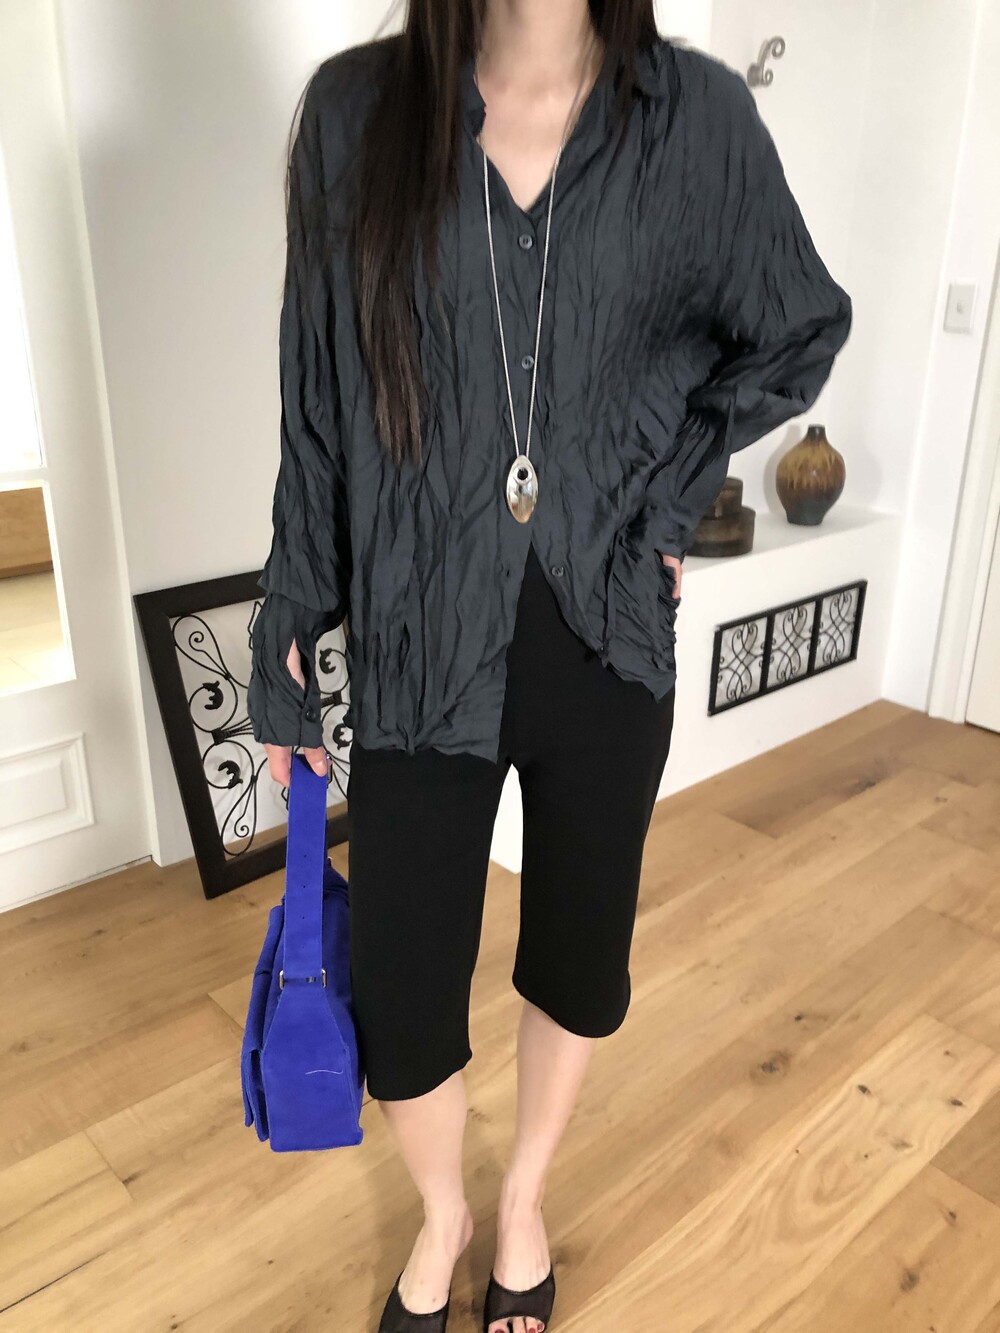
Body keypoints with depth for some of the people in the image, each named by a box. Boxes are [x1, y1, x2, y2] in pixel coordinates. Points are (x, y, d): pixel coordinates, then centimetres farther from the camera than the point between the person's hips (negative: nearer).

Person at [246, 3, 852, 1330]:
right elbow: (318, 404, 1)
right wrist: (289, 639, 4)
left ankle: (522, 1202, 50)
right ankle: (442, 1214, 45)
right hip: (419, 646, 0)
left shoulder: (697, 115, -1)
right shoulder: (355, 111, -2)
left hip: (604, 638, 2)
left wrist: (671, 490, 0)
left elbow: (801, 329, 12)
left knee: (580, 955, 17)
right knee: (399, 997, 7)